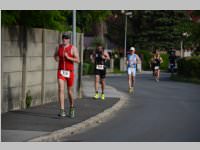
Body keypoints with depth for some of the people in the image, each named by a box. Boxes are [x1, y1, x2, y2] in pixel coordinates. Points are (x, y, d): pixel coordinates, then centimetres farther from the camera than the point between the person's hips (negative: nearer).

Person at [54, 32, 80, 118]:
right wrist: (56, 58, 5)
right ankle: (62, 111, -21)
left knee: (70, 92, 10)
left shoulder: (73, 48, -7)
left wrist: (68, 57, -25)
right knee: (61, 90, -16)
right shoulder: (59, 47, 5)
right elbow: (55, 55, 26)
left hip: (70, 73, -2)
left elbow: (78, 60, -13)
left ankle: (71, 108, 38)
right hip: (61, 72, 2)